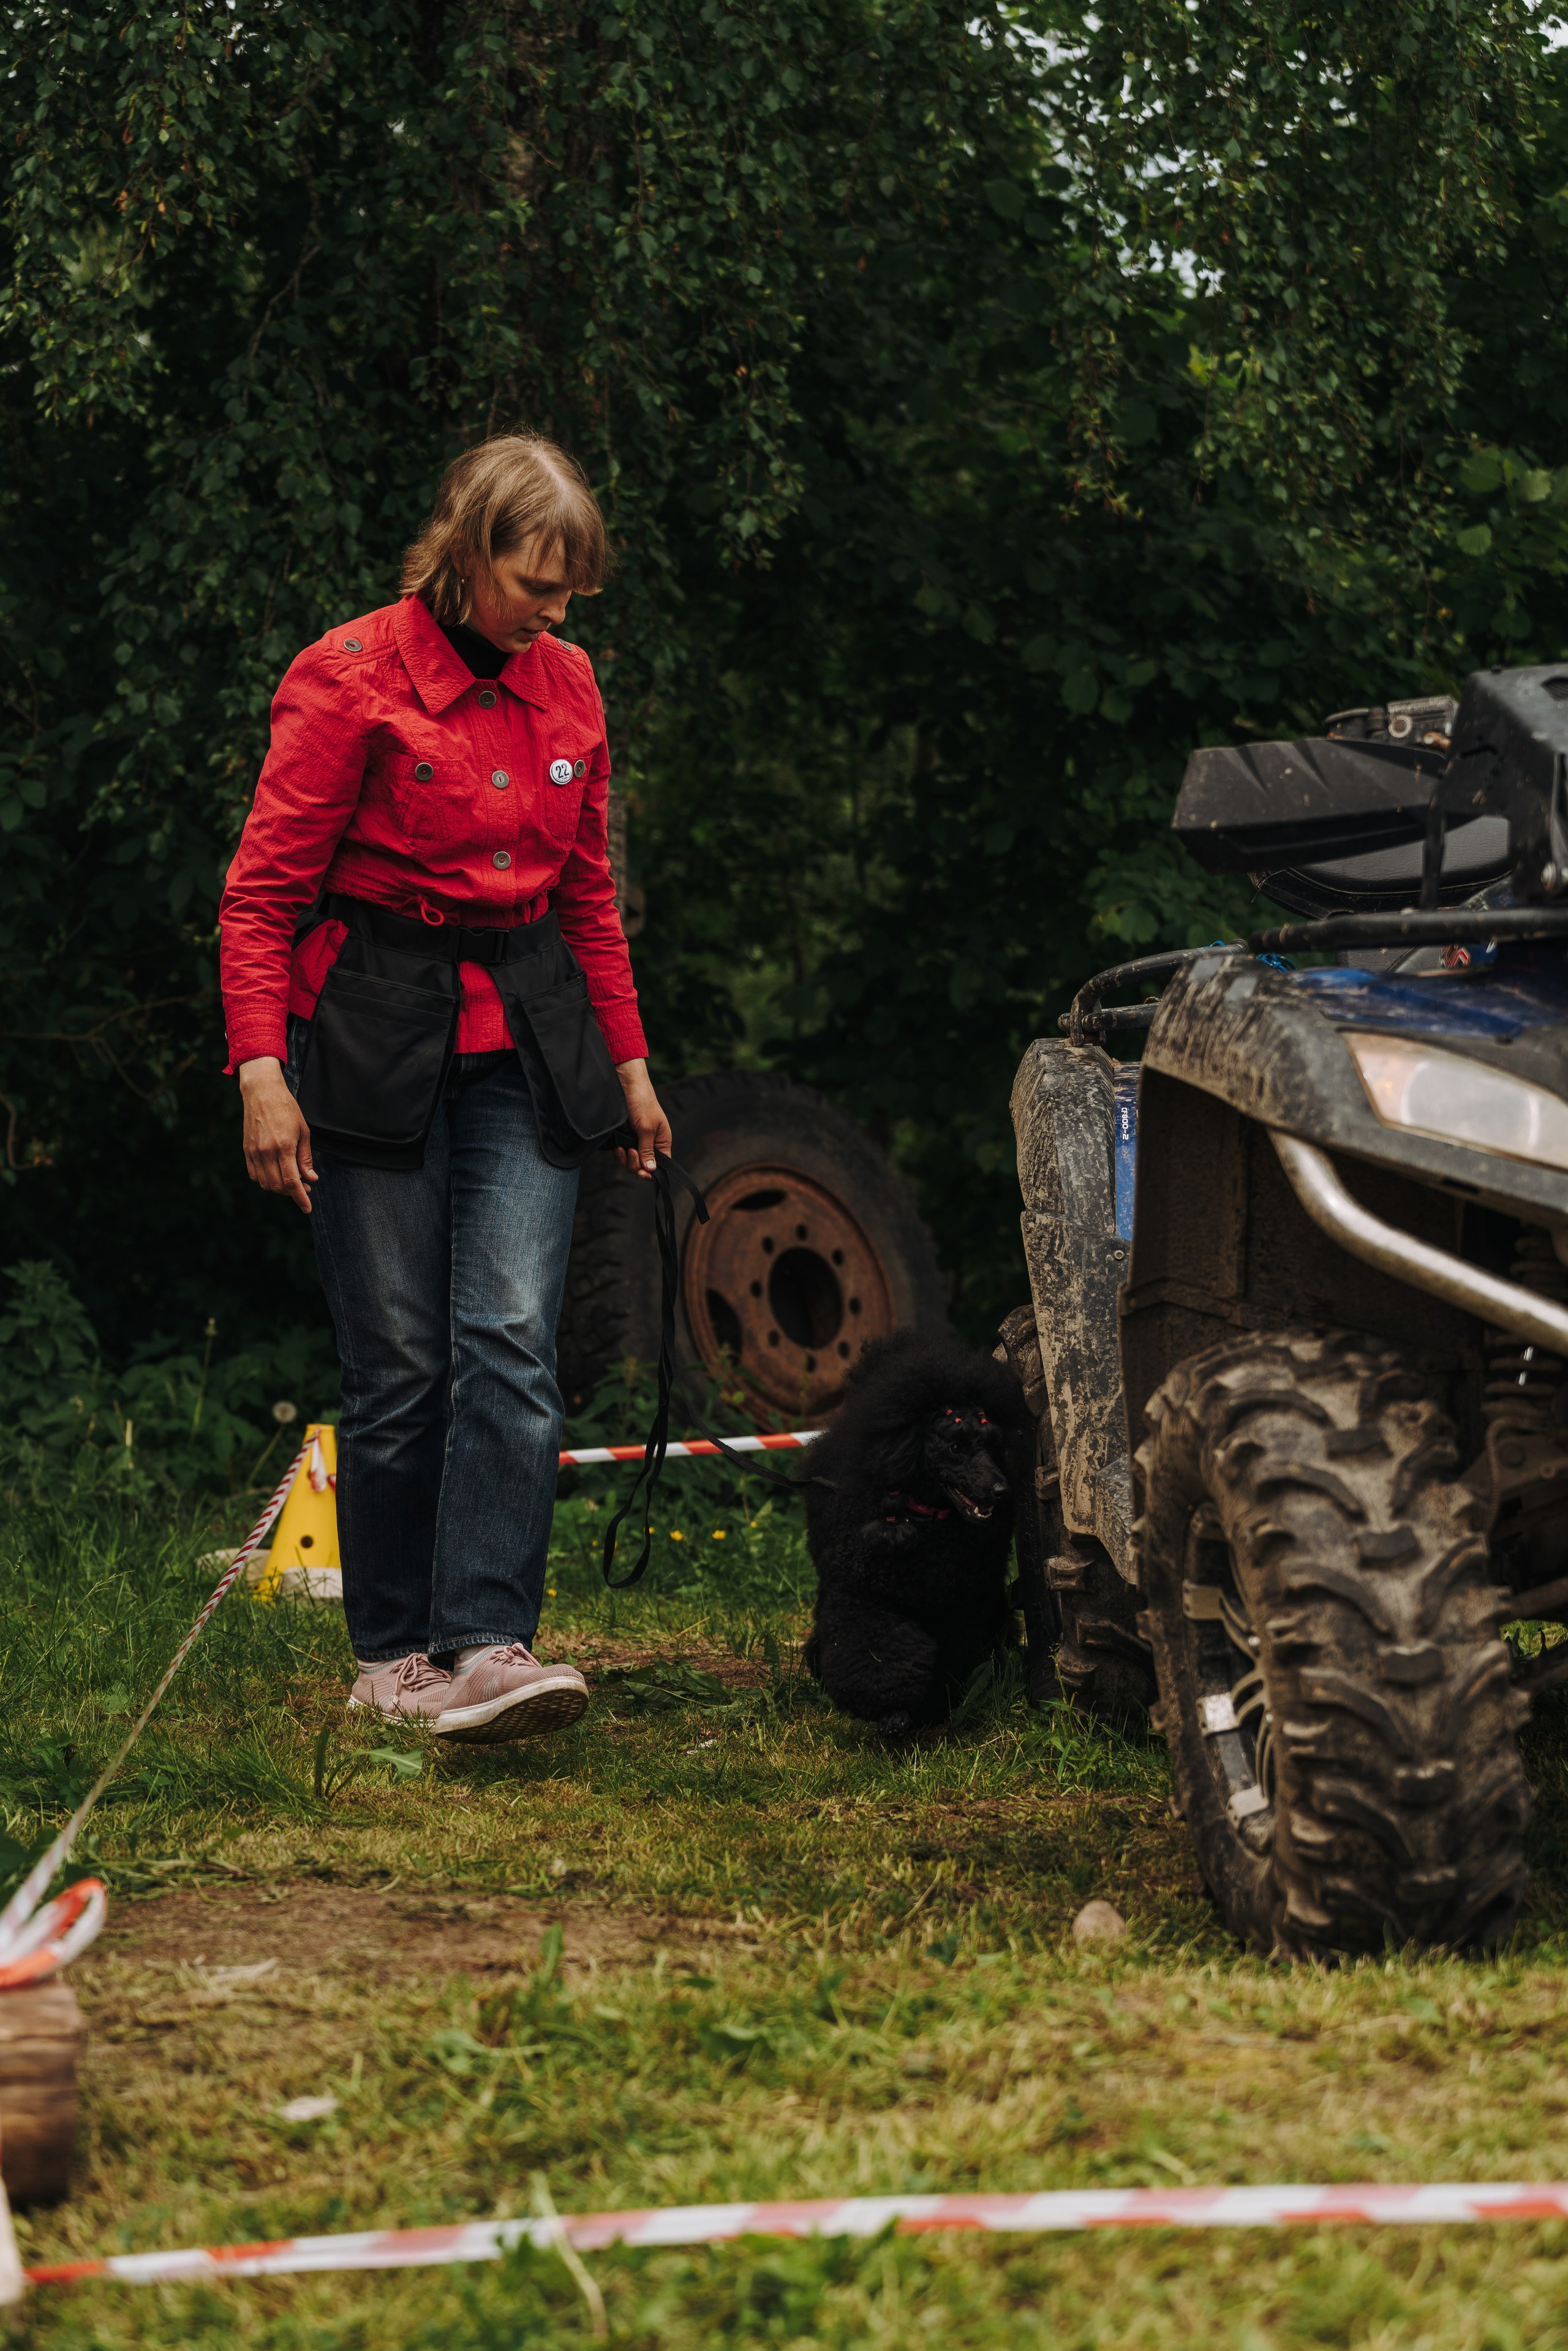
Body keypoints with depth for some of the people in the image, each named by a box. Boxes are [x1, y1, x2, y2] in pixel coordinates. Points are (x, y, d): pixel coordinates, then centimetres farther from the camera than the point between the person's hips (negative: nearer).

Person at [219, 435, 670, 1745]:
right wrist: (261, 1070, -17)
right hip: (376, 1043, -4)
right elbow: (263, 891, -8)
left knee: (513, 1342, -11)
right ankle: (390, 1654, 8)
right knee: (400, 1364, -3)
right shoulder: (352, 680, -8)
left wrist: (629, 1062, 18)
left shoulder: (565, 684, 9)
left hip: (526, 1046, 4)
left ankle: (487, 1648, -16)